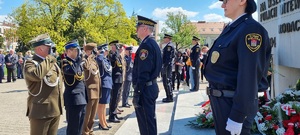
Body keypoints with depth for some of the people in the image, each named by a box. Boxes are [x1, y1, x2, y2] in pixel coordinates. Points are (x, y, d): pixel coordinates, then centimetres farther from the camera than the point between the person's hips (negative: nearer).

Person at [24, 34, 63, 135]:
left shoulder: (52, 62, 14)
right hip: (41, 111, -7)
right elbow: (37, 75, -36)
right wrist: (48, 59, -22)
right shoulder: (30, 63, -12)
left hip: (55, 110, 8)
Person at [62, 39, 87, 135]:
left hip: (81, 99, 8)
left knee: (80, 127, 17)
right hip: (73, 99, -8)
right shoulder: (65, 62, -10)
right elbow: (72, 71, -35)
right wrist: (79, 59, -21)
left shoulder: (77, 62, 15)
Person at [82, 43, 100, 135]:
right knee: (88, 111, -2)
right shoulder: (85, 60, -10)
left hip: (96, 88, 8)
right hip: (90, 89, -8)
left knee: (94, 111, 14)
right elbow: (86, 67, -36)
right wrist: (88, 57, -25)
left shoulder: (94, 61, 15)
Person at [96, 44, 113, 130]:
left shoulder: (106, 60, 14)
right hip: (103, 84, -9)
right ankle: (101, 123, 9)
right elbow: (99, 59, -39)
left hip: (108, 84, 9)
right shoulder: (101, 59, -14)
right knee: (101, 104, 1)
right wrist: (102, 52, -23)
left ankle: (104, 122, 26)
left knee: (104, 104, 16)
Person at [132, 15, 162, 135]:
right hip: (152, 86, 10)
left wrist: (137, 93, -20)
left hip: (145, 89, -10)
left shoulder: (146, 45, -17)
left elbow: (143, 73, -23)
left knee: (145, 123, -1)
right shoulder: (153, 43, 14)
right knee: (150, 119, 20)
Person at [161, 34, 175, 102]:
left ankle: (170, 97, -2)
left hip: (167, 66, -11)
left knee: (167, 82, -7)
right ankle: (169, 96, 23)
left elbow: (168, 57, -21)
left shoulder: (169, 46, -15)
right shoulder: (169, 45, 17)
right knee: (168, 81, 15)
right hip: (168, 66, 11)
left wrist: (164, 67, -23)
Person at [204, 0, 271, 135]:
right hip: (221, 101, 9)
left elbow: (249, 76, -23)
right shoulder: (230, 29, 12)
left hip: (234, 104, -9)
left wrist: (237, 116, -24)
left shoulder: (250, 29, -16)